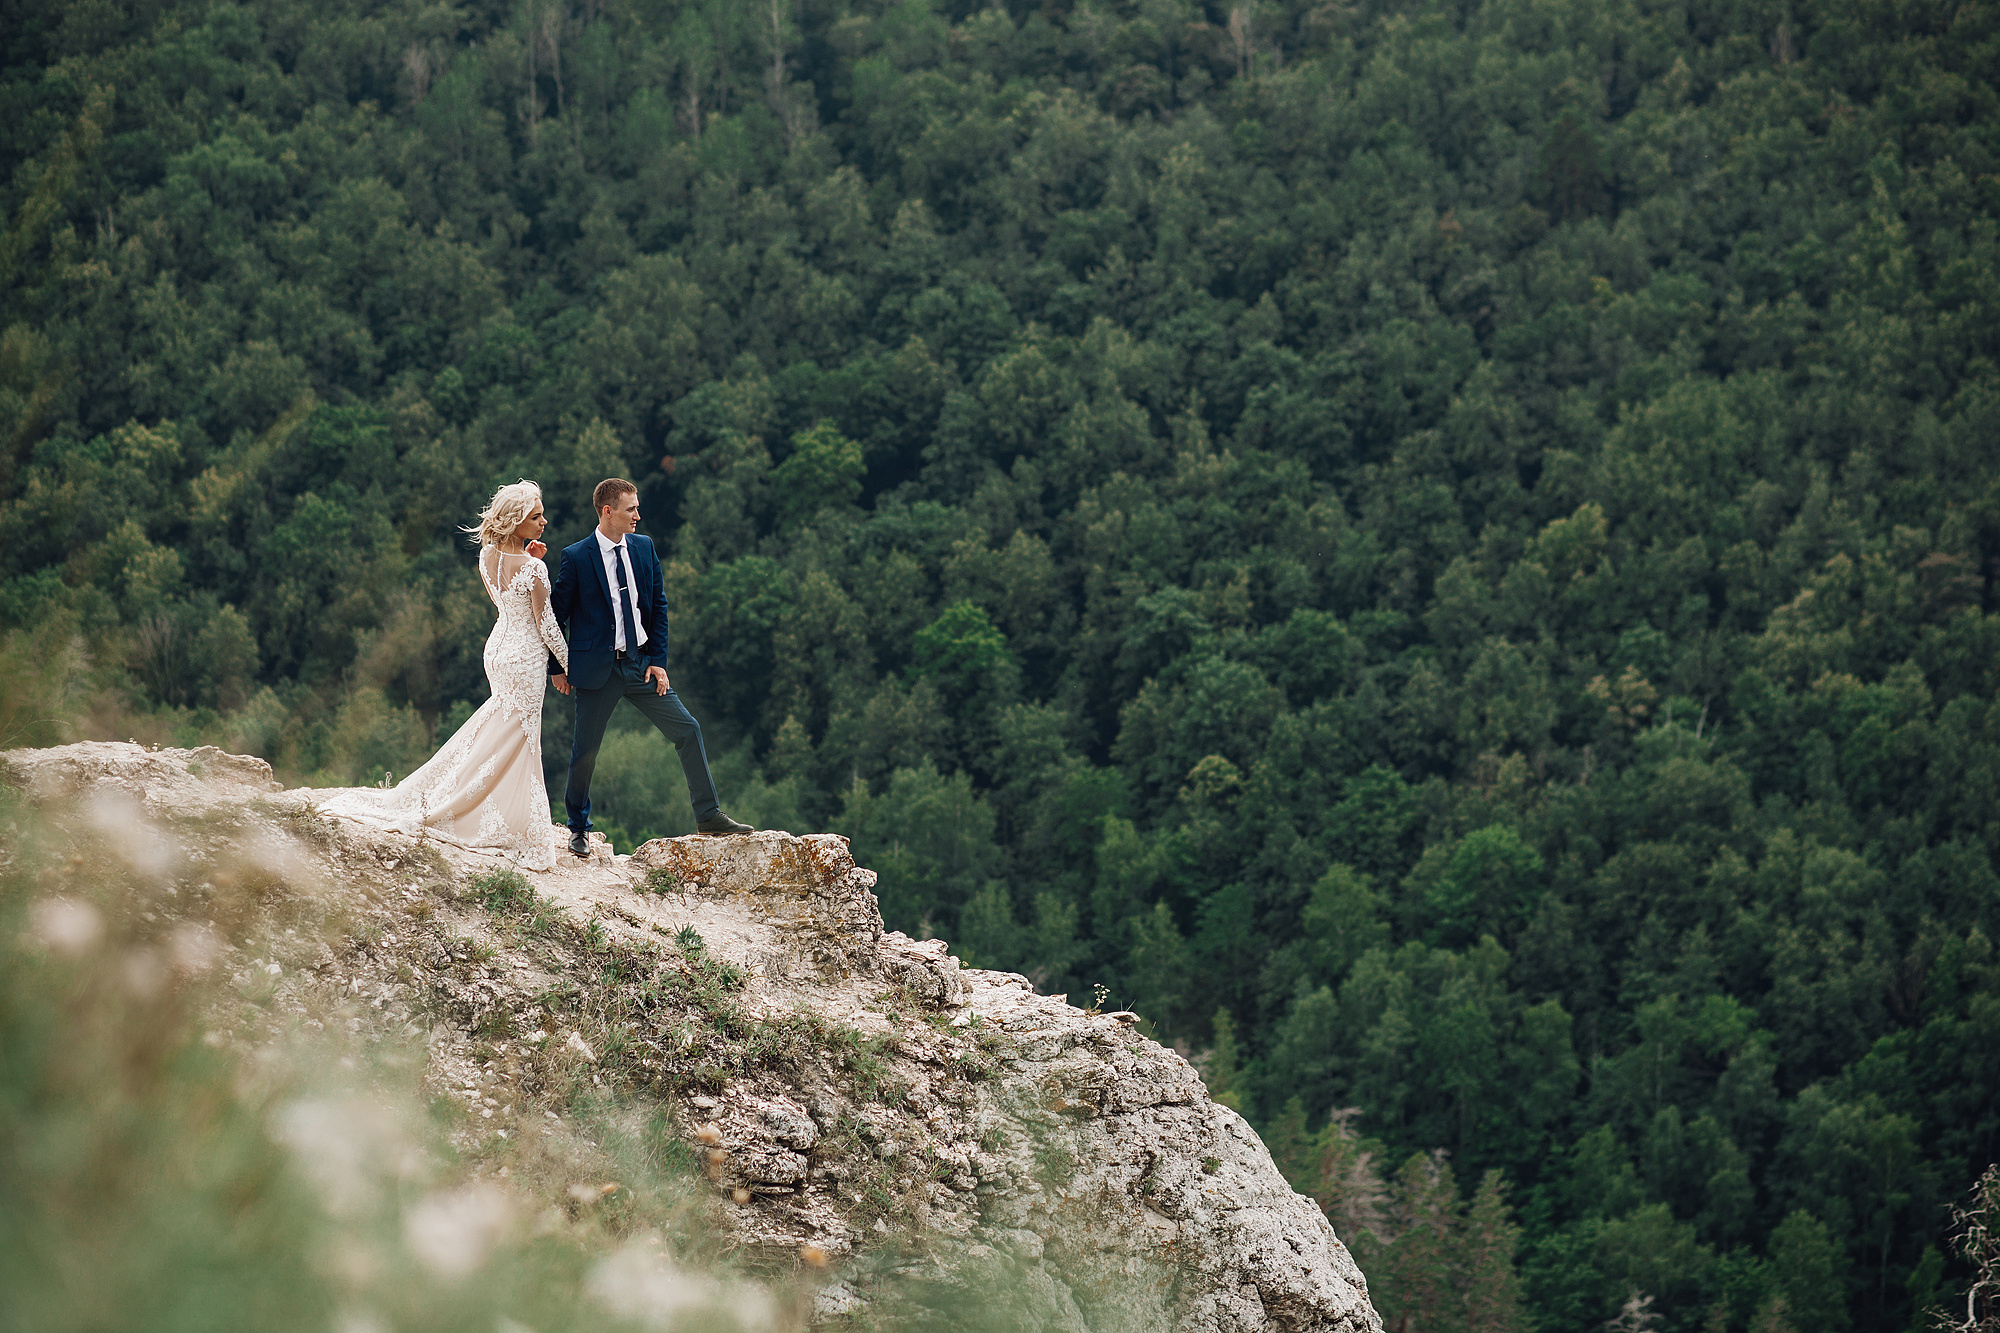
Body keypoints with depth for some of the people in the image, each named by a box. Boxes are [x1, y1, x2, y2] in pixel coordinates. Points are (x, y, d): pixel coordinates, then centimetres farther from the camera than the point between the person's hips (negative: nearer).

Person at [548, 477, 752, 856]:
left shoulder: (643, 547, 4)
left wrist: (658, 661, 3)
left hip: (641, 664, 4)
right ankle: (578, 827, 23)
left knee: (688, 729, -1)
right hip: (597, 668, -4)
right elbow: (556, 615, -2)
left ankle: (708, 816, 6)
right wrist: (557, 668, 0)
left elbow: (658, 606, 9)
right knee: (585, 750, 4)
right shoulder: (576, 557, -10)